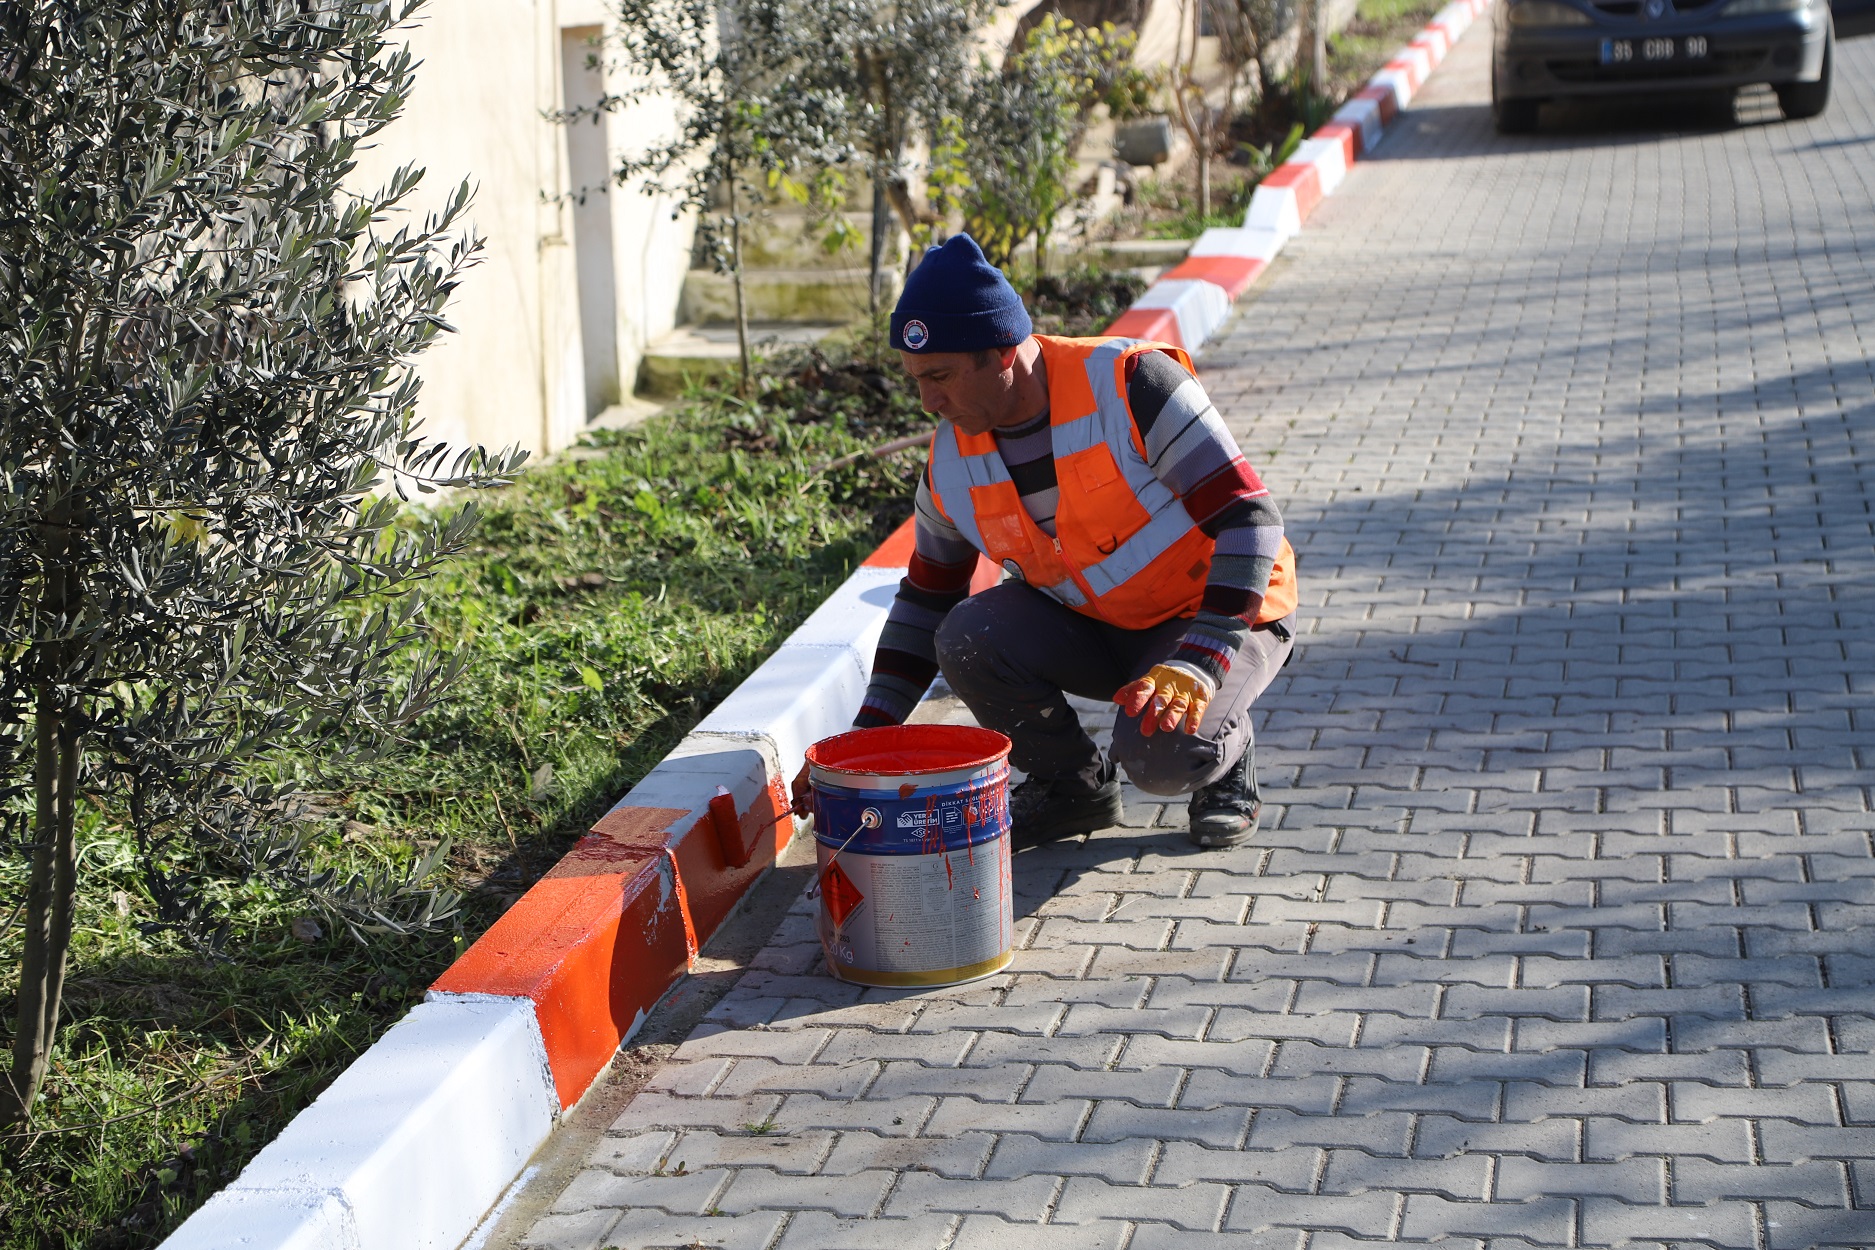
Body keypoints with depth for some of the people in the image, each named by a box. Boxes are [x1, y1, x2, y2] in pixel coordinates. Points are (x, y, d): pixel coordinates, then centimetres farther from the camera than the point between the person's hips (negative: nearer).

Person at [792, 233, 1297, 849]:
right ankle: (1075, 786, 4)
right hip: (1093, 630, 6)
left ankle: (1227, 756, 5)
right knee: (968, 640, -21)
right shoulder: (953, 461, -6)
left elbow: (1250, 520, -26)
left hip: (1223, 616, -5)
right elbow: (926, 601, 6)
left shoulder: (1133, 384, -24)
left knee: (1160, 751, -33)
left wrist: (1195, 667, -35)